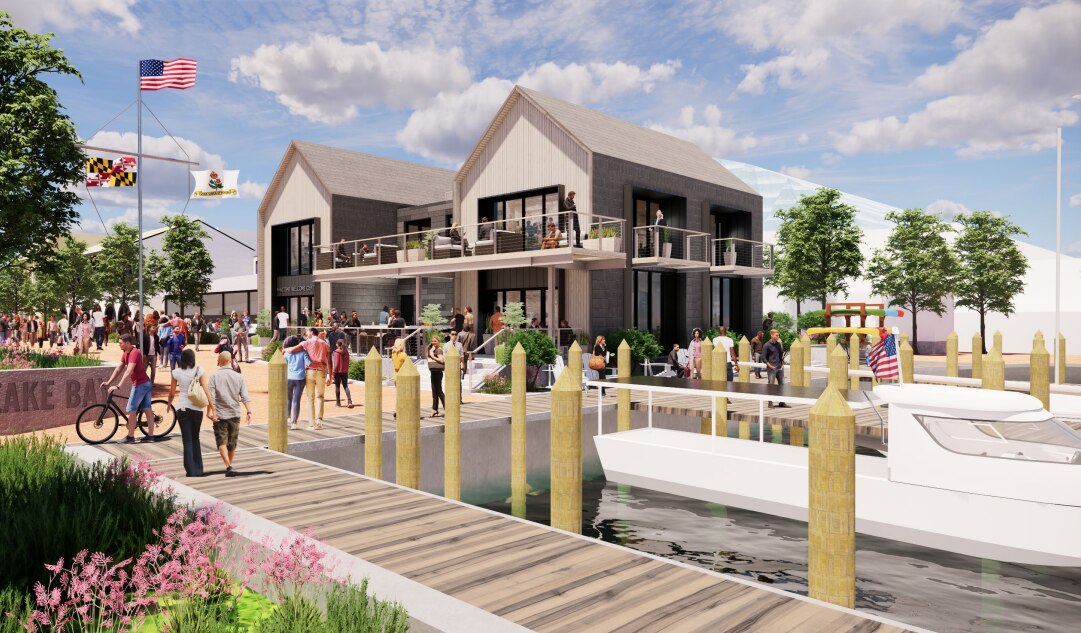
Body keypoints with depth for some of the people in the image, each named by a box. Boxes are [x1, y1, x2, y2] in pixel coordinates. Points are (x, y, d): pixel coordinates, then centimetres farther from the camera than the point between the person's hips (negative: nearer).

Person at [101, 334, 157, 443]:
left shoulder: (134, 353, -19)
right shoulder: (126, 353, 11)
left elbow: (129, 371, -27)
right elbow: (118, 369, 13)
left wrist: (118, 386, -30)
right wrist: (108, 382, 6)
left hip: (140, 384, -9)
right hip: (146, 383, 9)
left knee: (131, 410, -3)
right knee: (147, 409, 8)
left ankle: (130, 437, 4)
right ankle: (150, 435, 11)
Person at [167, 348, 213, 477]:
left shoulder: (176, 372, -2)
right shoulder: (199, 371, -4)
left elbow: (172, 393, 5)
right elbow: (206, 391, -8)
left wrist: (169, 404, 24)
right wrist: (210, 408, -4)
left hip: (182, 408, 0)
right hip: (197, 408, 0)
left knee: (187, 440, 5)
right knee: (195, 439, 17)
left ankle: (191, 471, 2)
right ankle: (198, 470, 21)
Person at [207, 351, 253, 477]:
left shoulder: (214, 376, -6)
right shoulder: (238, 377, 1)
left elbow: (210, 396, -14)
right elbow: (245, 397, -5)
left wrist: (210, 412, -15)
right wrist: (249, 411, -8)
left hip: (219, 415, -3)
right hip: (235, 414, 3)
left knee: (222, 442, -1)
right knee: (232, 443, 16)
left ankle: (229, 466, -18)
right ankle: (229, 465, 28)